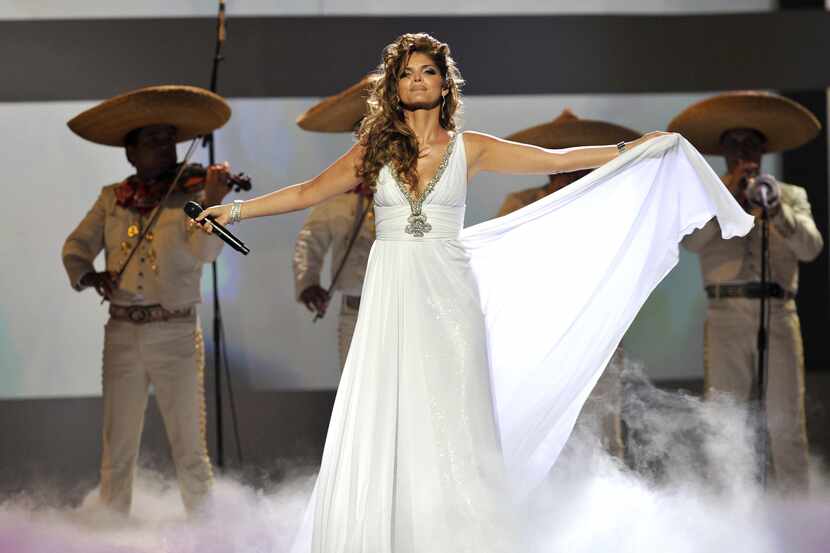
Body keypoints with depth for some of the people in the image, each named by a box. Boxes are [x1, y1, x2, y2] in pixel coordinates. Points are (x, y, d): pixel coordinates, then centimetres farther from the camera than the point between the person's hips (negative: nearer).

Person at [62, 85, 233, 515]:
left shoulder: (191, 195, -2)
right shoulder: (112, 199, 9)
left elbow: (203, 252, -16)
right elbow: (76, 245, 12)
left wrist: (213, 202, -32)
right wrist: (87, 274, -10)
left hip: (176, 335, -3)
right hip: (122, 335, 3)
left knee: (189, 448, 1)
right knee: (117, 450, 7)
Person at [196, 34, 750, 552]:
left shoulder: (469, 148, 6)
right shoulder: (374, 150, 7)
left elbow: (552, 160, 9)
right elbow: (305, 193, 11)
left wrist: (628, 149, 7)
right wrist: (234, 211, 8)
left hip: (447, 300, 0)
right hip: (391, 300, 1)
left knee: (451, 427, -2)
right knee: (381, 425, -4)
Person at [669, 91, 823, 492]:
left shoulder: (792, 196, 16)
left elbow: (810, 247, 0)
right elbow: (691, 241, -5)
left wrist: (778, 211, -16)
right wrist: (726, 196, -14)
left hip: (779, 316, 1)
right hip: (727, 320, -1)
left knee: (786, 424, -3)